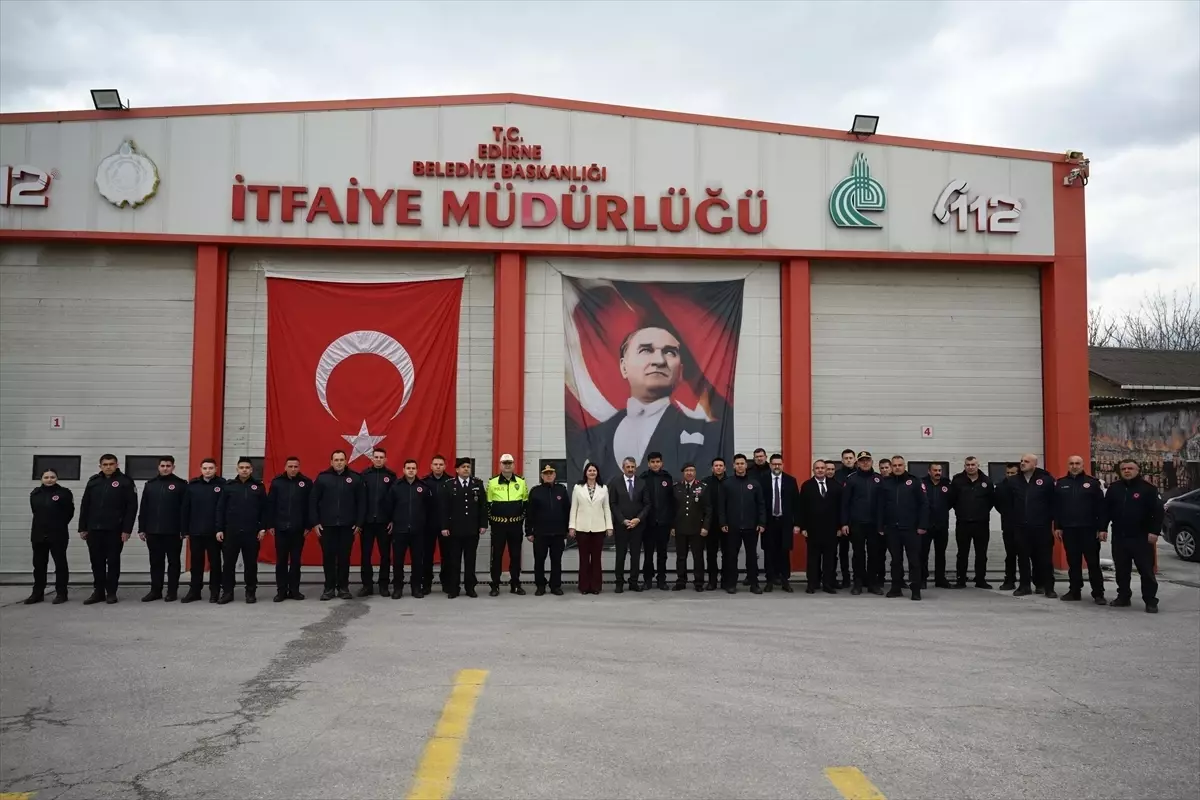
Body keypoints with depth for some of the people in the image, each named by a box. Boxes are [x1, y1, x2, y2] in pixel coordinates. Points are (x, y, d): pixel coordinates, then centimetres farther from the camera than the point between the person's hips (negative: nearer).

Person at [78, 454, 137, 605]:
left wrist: (127, 529, -12)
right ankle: (98, 592, 17)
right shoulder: (93, 481, 11)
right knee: (97, 562, 8)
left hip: (115, 530, -4)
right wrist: (82, 528, 6)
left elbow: (132, 507, -7)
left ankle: (111, 592, 10)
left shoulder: (125, 481, -2)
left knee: (113, 562, 3)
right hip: (94, 529, 4)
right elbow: (85, 506, 12)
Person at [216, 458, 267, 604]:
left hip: (252, 532, -1)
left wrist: (262, 528, -2)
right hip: (231, 531, 1)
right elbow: (220, 509, 5)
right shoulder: (229, 486, 6)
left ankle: (251, 592, 13)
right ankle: (227, 592, 12)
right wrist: (219, 529, 0)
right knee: (229, 563, 3)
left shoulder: (258, 486, 5)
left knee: (251, 563, 4)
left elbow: (264, 509, 4)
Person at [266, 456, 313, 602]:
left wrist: (308, 525, -2)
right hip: (280, 528, 1)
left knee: (295, 561, 6)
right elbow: (270, 504, 2)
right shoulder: (277, 482, 1)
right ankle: (281, 591, 12)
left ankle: (294, 590, 14)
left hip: (298, 529, 0)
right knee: (281, 560, 5)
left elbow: (310, 505, 0)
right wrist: (270, 525, -1)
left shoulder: (306, 482, 0)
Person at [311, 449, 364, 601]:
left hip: (347, 526, 0)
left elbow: (361, 502, 2)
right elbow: (313, 501, 2)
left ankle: (343, 587, 15)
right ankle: (329, 588, 13)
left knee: (344, 557, 5)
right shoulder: (322, 478, 2)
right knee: (328, 557, 4)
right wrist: (315, 522, -3)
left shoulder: (355, 478, 2)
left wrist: (359, 523, -2)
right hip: (326, 525, 0)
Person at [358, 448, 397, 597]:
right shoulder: (364, 475, 0)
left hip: (384, 521, 0)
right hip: (367, 521, 0)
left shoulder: (391, 476, 1)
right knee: (365, 554, 6)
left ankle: (384, 585, 16)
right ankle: (367, 585, 15)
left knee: (385, 554, 7)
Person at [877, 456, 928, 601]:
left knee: (914, 560, 1)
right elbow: (881, 506, 7)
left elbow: (924, 505, -3)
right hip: (892, 529, 3)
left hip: (911, 528, -3)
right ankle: (896, 588, 17)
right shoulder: (885, 483, 7)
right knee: (896, 560, 10)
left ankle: (916, 590, 5)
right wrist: (881, 526, 3)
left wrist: (922, 525, -9)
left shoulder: (914, 482, -1)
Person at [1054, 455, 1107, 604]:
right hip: (1068, 529, 3)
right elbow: (1056, 507, 10)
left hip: (1089, 529, -3)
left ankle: (1098, 594, 2)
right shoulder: (1060, 484, 9)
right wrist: (1057, 527, 4)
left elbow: (1100, 507, -2)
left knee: (1093, 562, -1)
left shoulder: (1092, 483, 1)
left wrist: (1102, 528, -7)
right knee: (1073, 562, 9)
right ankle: (1074, 591, 16)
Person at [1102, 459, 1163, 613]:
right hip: (1119, 537, 5)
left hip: (1141, 537, -5)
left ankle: (1151, 601, 3)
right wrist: (1103, 528, 7)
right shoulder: (1114, 488, 9)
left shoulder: (1147, 488, -4)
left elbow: (1158, 511, -8)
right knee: (1121, 570, 11)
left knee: (1146, 570, -2)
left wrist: (1154, 531, -14)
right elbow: (1106, 510, 13)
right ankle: (1123, 597, 22)